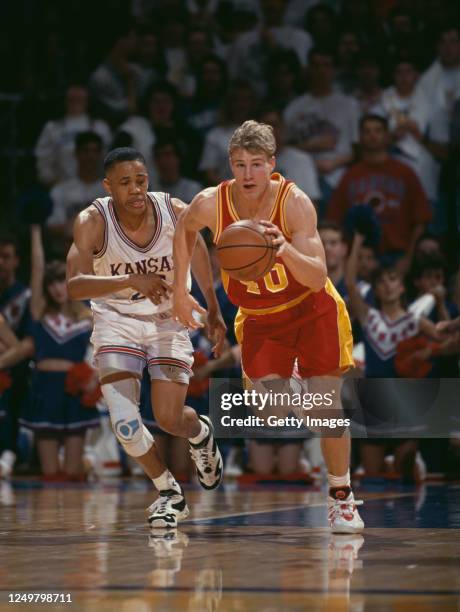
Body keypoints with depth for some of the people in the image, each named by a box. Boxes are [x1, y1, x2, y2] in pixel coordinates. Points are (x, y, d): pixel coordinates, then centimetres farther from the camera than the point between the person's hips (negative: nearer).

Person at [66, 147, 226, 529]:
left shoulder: (176, 213, -18)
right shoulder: (93, 222, -23)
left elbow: (197, 253, 5)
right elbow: (74, 285, -35)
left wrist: (214, 311, 12)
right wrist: (131, 280, -49)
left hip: (169, 319, 0)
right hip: (116, 321, 0)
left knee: (170, 418, -8)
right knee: (124, 421, -13)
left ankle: (201, 434, 33)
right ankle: (169, 493, 13)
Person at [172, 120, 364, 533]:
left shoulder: (295, 203, -27)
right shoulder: (211, 204, -20)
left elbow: (318, 279, -32)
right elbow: (184, 229, 6)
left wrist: (286, 250, -50)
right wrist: (181, 290, 5)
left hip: (312, 309, -2)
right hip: (259, 319, 2)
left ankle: (342, 495, 12)